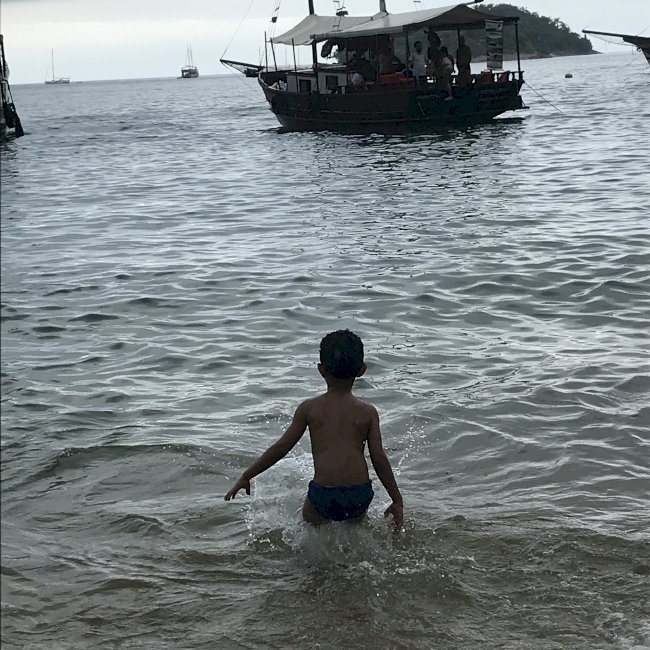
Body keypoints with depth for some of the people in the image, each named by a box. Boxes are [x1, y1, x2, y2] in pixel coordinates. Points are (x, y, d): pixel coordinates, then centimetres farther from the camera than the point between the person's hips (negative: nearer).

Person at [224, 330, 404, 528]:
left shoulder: (309, 408, 5)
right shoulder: (368, 412, 6)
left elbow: (281, 447, 5)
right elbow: (379, 458, 4)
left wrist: (246, 477, 15)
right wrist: (397, 501, 12)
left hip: (323, 494, -2)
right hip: (359, 494, 2)